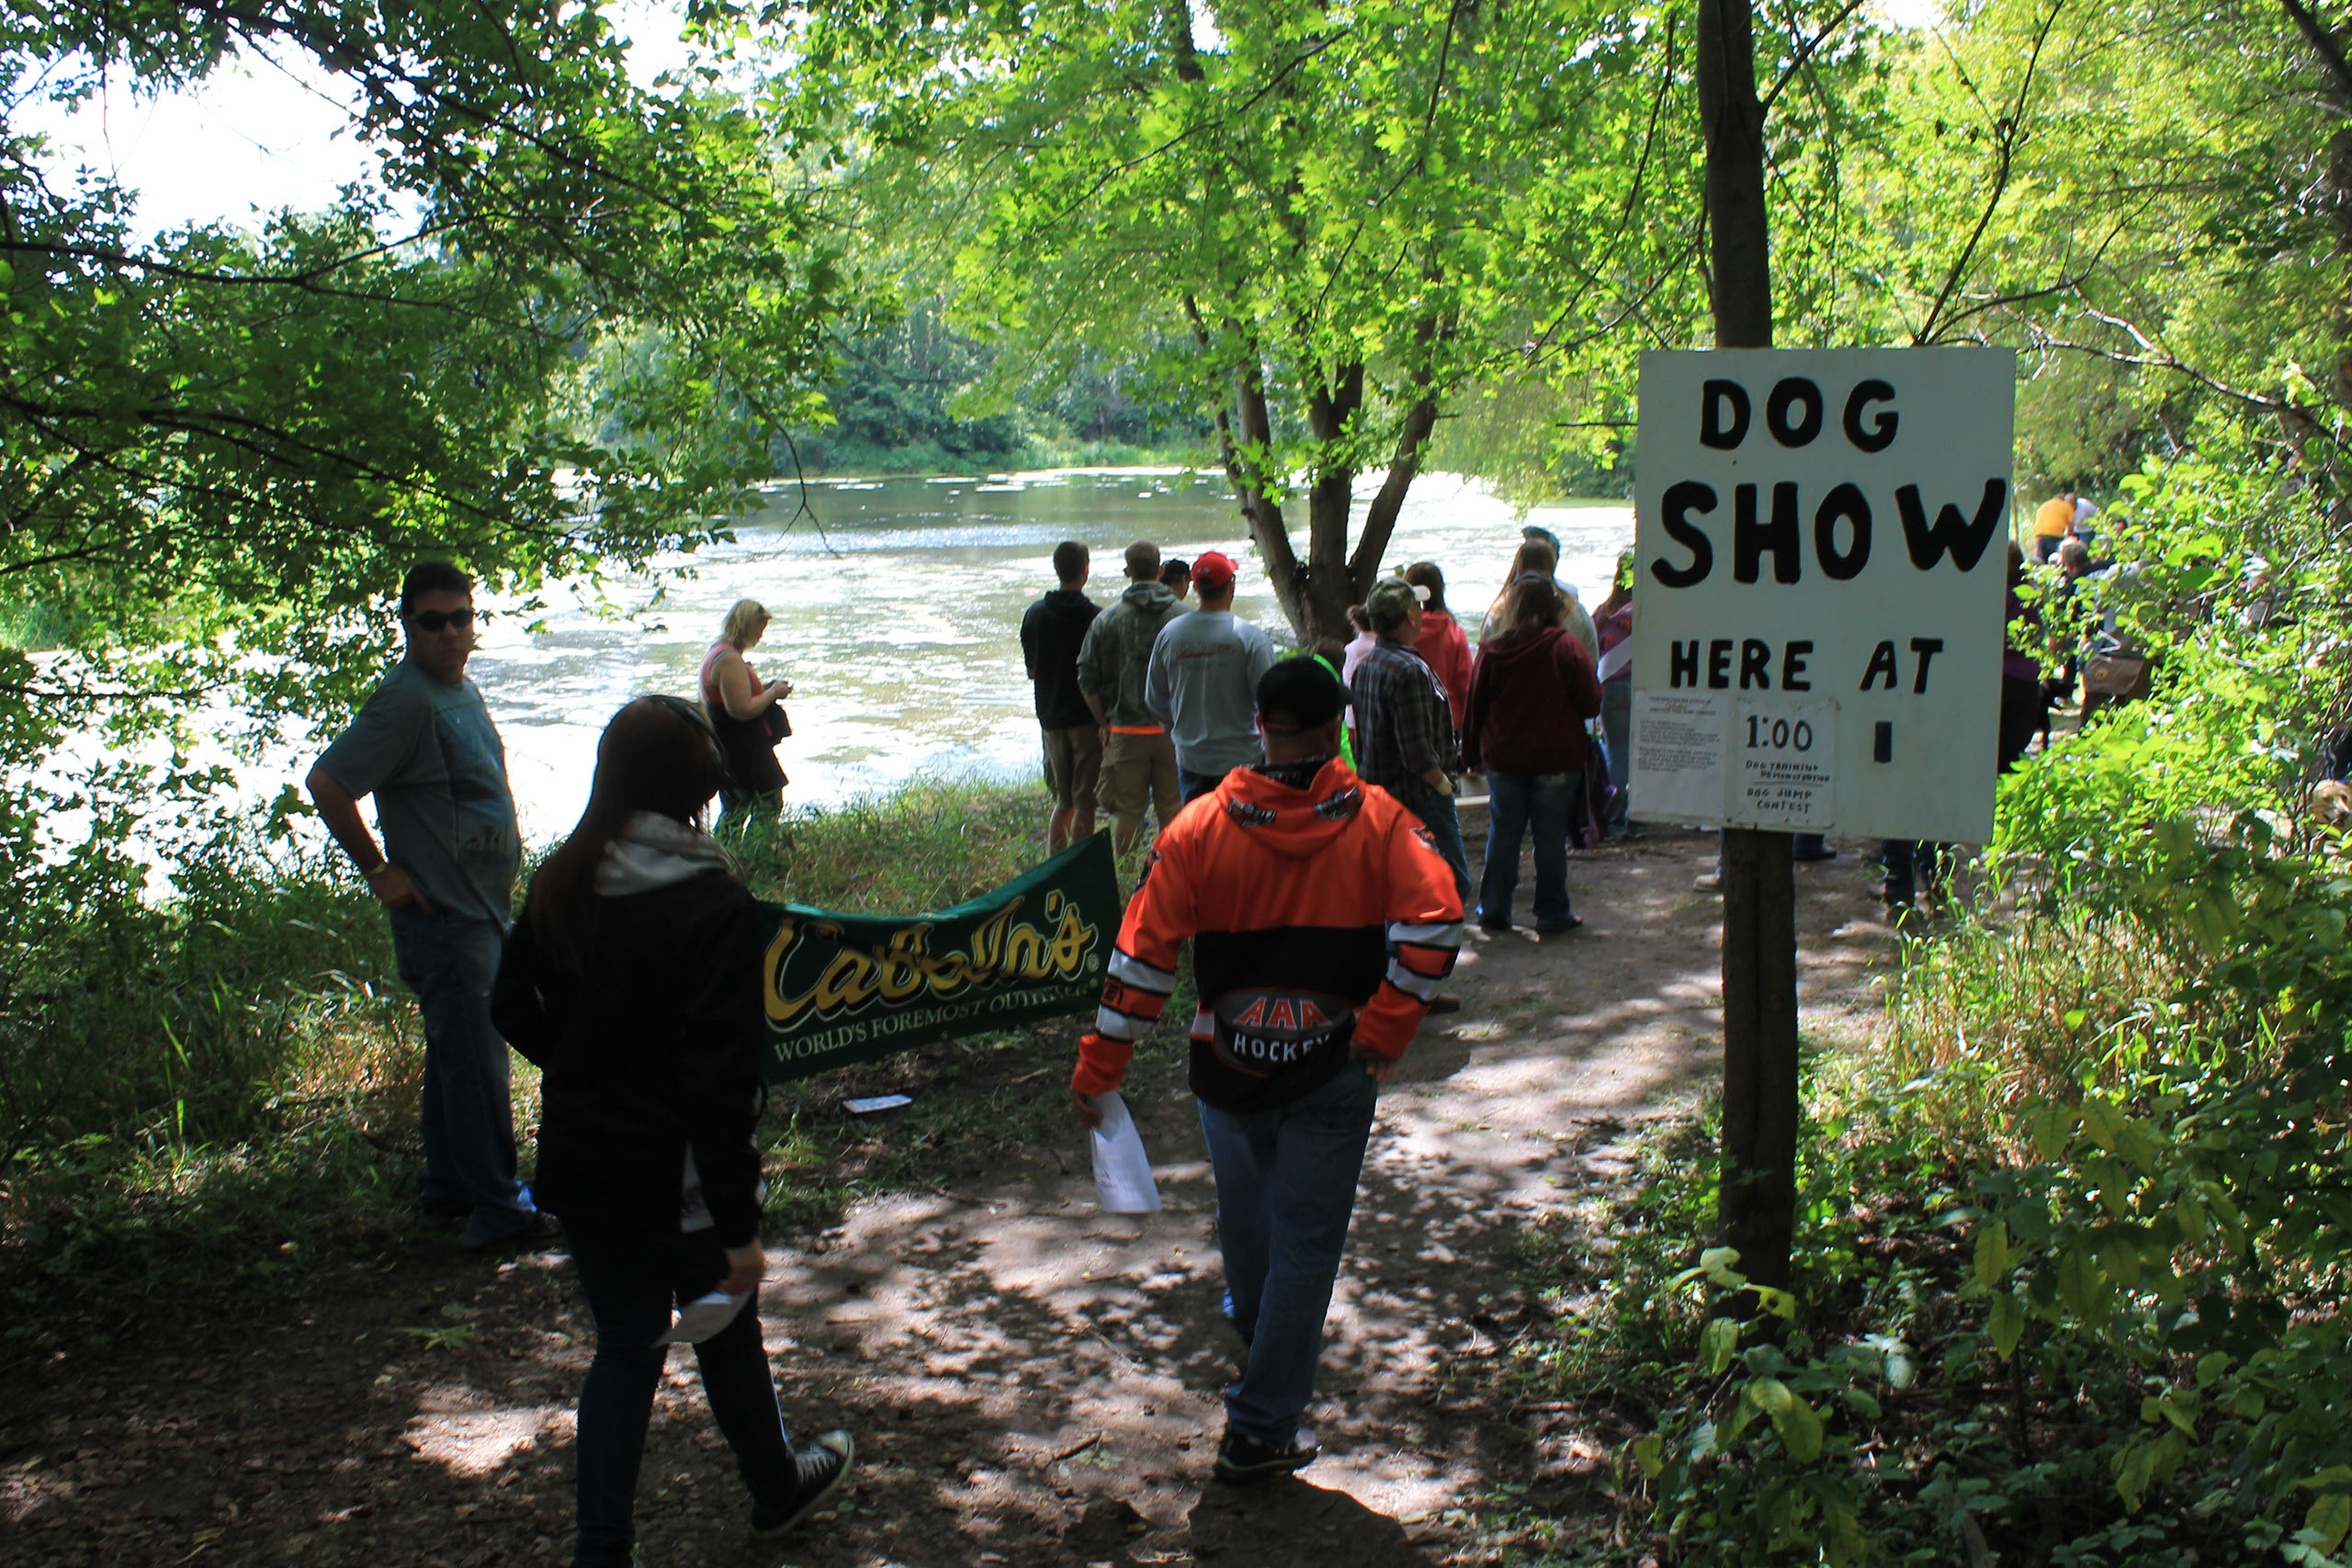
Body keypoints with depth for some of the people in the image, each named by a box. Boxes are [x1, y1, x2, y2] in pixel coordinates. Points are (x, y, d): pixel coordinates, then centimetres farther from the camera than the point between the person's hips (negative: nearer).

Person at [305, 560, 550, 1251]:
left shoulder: (464, 689, 12)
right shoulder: (406, 700, -17)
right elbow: (326, 783, -21)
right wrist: (379, 869, -16)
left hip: (482, 906, 10)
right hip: (441, 914, -10)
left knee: (457, 1054, 17)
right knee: (474, 1060, -4)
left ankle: (449, 1188, 29)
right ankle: (497, 1207, 3)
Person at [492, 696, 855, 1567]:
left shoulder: (561, 883, -3)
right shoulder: (714, 905, -23)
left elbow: (513, 1008, 10)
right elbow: (718, 1080, -24)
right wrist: (740, 1227, -20)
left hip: (580, 1161, 5)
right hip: (676, 1177, -5)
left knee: (623, 1347, 17)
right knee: (726, 1331, 18)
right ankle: (776, 1486, 42)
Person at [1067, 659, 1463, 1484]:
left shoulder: (1202, 827, -6)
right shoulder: (1378, 821, -8)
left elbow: (1143, 953, -9)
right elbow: (1435, 922, -21)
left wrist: (1097, 1069, -5)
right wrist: (1385, 1029, -14)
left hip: (1228, 1065, 2)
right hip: (1333, 1071, -2)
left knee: (1245, 1215, 26)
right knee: (1306, 1242, 7)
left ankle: (1259, 1338, 54)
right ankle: (1260, 1431, 10)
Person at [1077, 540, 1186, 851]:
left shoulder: (1106, 619, -3)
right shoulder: (1182, 617, -5)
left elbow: (1087, 680, -1)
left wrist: (1105, 723, 9)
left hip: (1125, 732, 0)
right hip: (1172, 732, 0)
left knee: (1126, 813, 8)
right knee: (1173, 811, 9)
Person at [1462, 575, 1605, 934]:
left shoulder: (1493, 650, -3)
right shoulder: (1568, 648, -10)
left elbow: (1474, 706, 3)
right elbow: (1591, 703, -5)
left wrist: (1472, 754, 14)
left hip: (1502, 759, 2)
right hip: (1556, 758, -2)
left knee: (1502, 833, 10)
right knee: (1551, 836, 5)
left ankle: (1493, 911, 15)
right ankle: (1552, 914, 11)